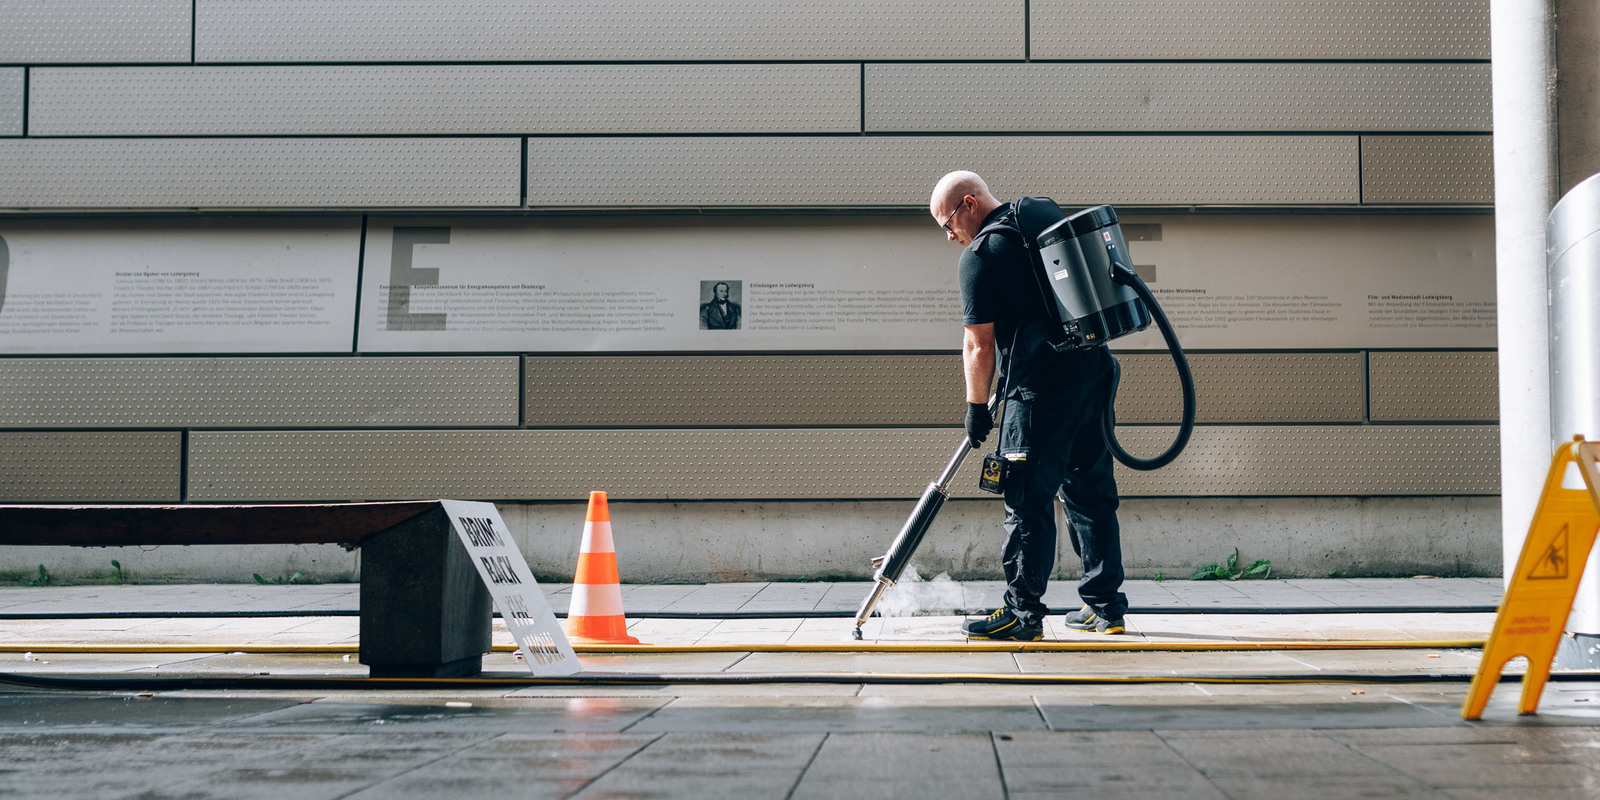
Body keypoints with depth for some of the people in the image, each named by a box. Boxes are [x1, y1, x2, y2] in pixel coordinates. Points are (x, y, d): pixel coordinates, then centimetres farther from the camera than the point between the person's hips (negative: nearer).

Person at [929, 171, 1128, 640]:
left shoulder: (980, 255, -6)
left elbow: (979, 346, -8)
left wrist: (977, 409, 3)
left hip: (1042, 389, -8)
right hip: (1093, 373, 8)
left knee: (1028, 501, -4)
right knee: (1091, 493, 13)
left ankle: (1022, 613, -2)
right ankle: (1106, 607, 16)